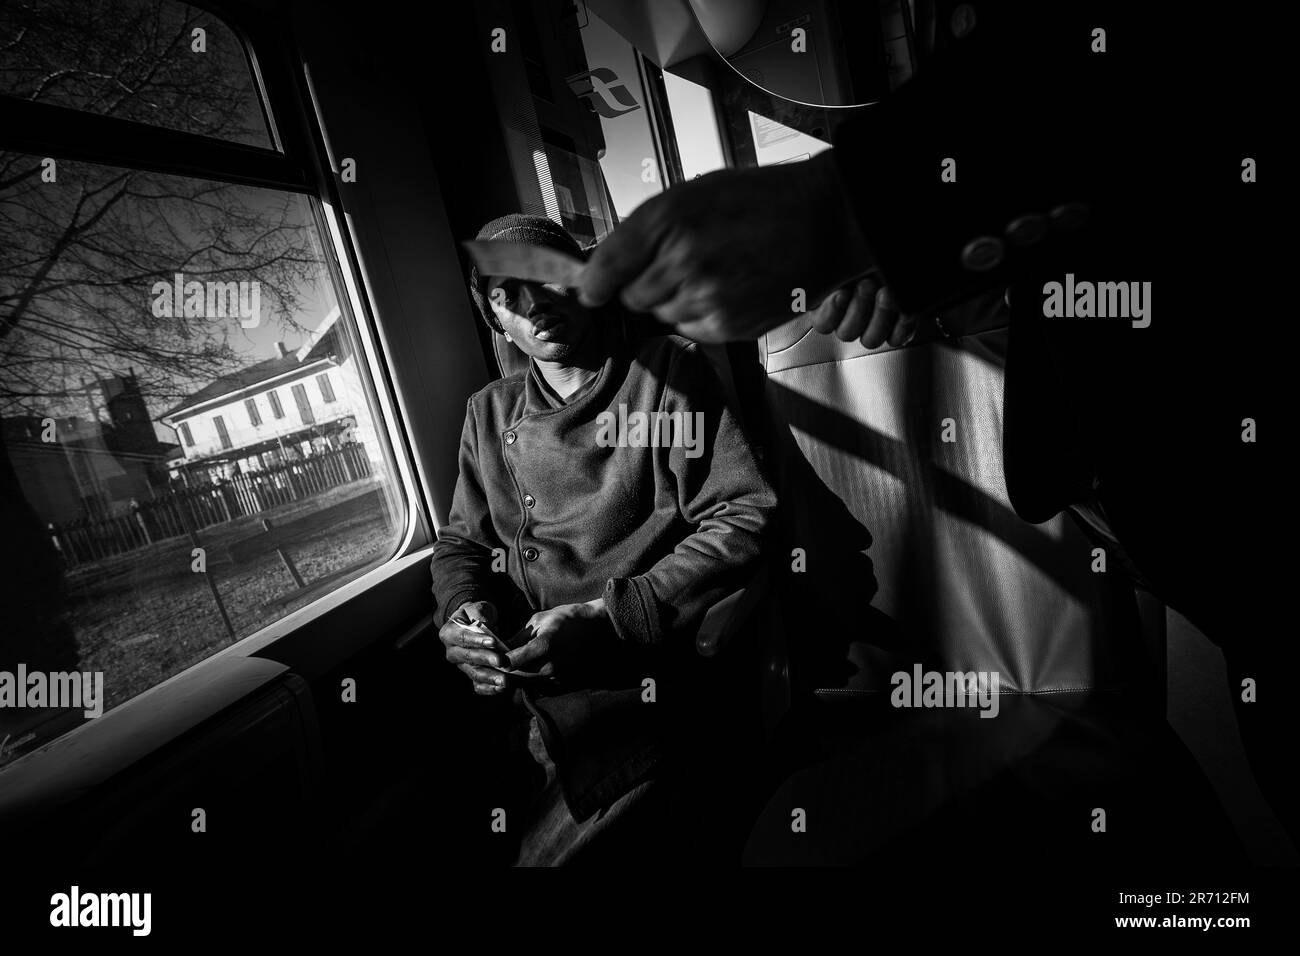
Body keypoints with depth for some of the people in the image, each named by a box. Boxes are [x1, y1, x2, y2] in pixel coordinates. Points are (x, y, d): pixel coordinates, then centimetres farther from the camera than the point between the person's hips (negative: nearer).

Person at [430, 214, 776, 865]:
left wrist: (608, 617, -17)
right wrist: (465, 610, -4)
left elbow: (749, 517, -10)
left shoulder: (673, 370, -1)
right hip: (516, 694, 5)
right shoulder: (489, 413, 14)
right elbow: (459, 543, 20)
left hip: (642, 688, -4)